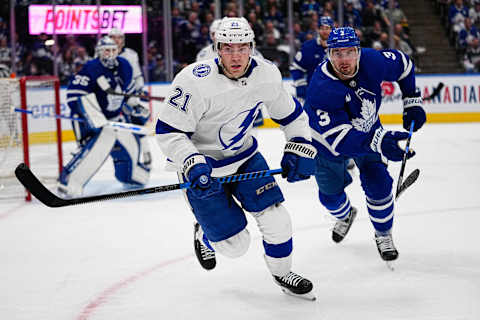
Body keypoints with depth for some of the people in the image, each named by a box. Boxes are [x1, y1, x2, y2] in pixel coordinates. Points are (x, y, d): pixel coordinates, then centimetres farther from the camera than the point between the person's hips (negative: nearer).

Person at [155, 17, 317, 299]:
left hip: (245, 156, 5)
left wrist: (300, 150, -4)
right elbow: (168, 131, -24)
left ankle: (282, 272, 27)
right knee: (235, 244, -2)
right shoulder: (195, 82, -29)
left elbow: (291, 113, 6)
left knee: (276, 219, -3)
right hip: (204, 166, -5)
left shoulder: (266, 74, -12)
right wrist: (193, 166, -36)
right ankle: (205, 236, 35)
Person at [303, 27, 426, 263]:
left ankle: (383, 234, 18)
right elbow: (339, 139, -47)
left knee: (378, 186, -8)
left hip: (367, 131, 2)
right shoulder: (320, 89, -41)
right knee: (330, 193, 13)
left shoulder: (372, 61, -28)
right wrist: (379, 142, -61)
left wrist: (412, 102, -4)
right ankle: (344, 215, 49)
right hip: (327, 141, -2)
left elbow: (403, 65, -3)